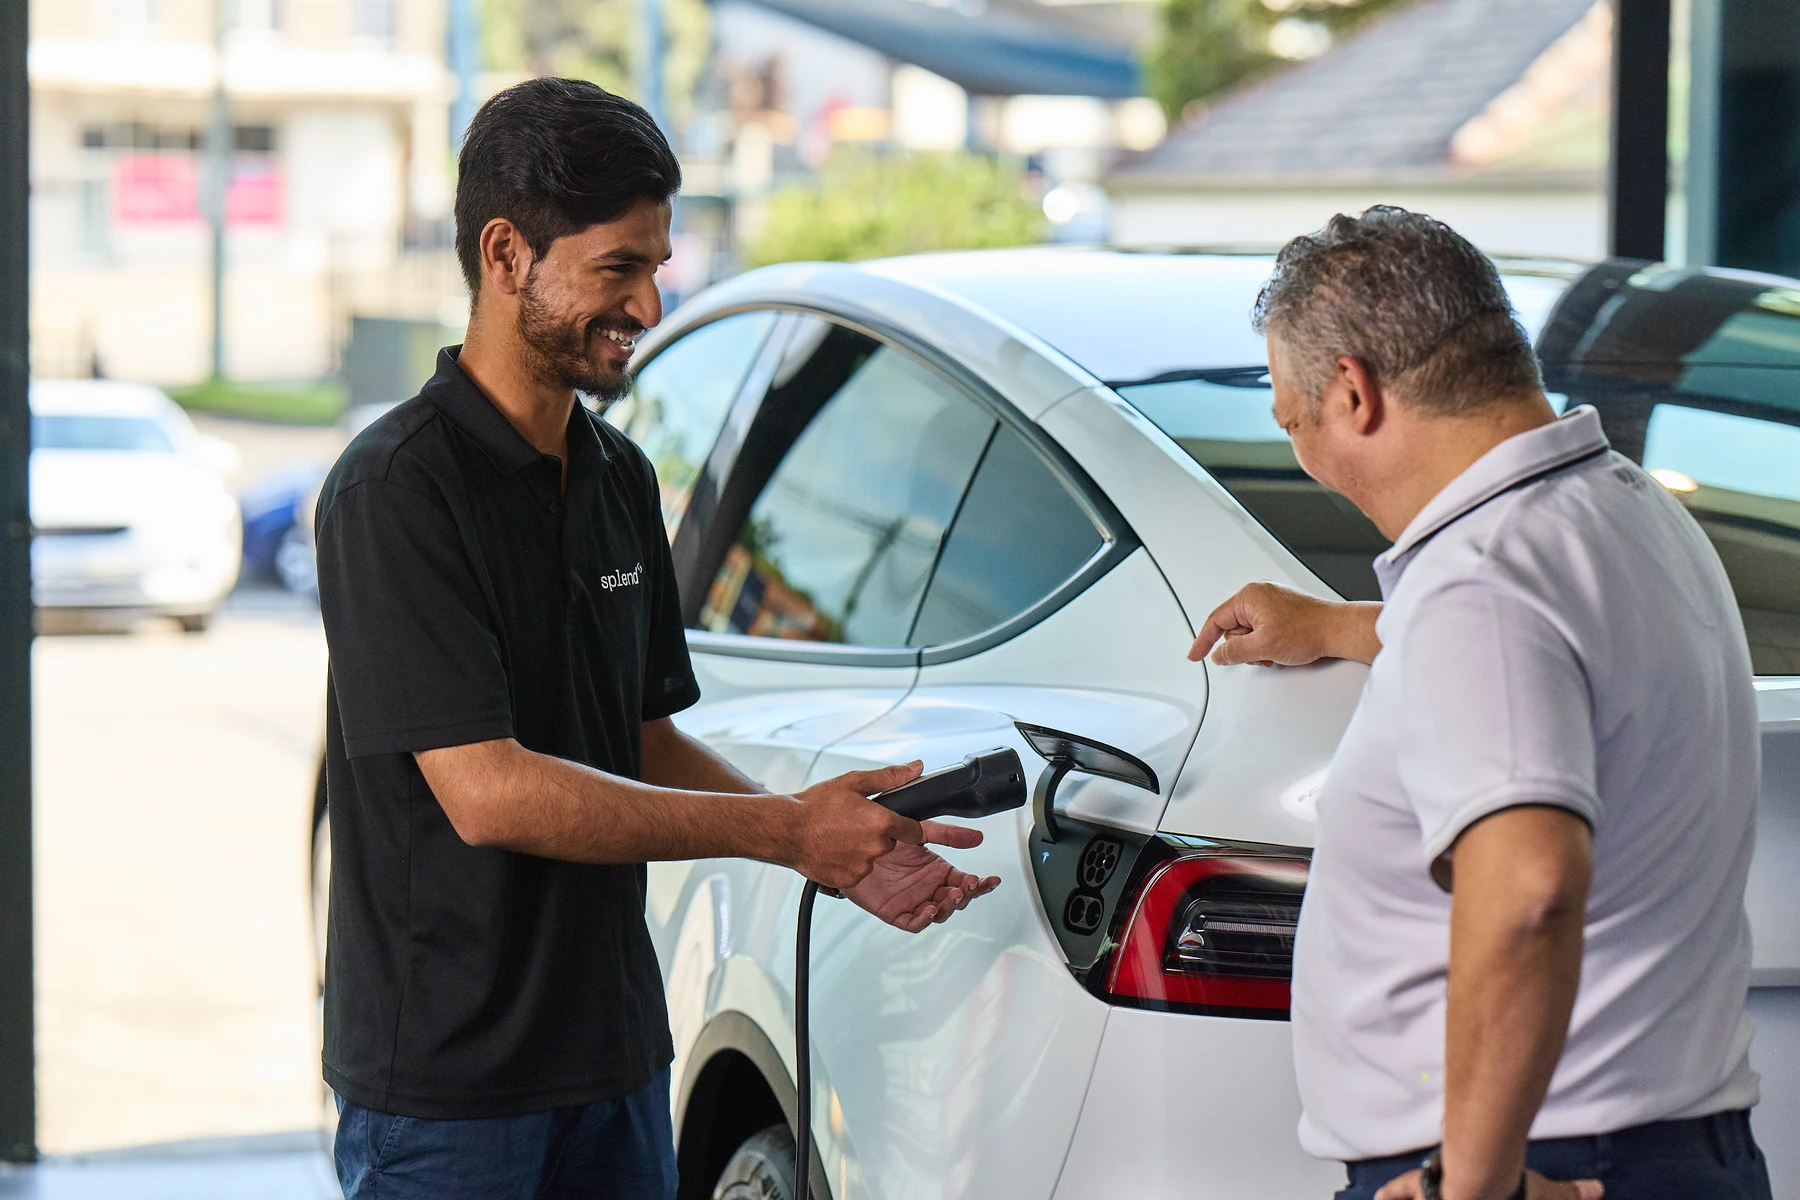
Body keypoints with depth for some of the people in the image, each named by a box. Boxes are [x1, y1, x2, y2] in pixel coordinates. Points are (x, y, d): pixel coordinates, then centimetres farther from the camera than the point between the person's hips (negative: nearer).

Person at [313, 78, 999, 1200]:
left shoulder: (621, 477, 10)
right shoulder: (399, 487, -16)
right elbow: (485, 790, -23)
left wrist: (846, 850, -1)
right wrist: (787, 828, -19)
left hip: (615, 1056, 7)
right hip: (447, 1083, -7)